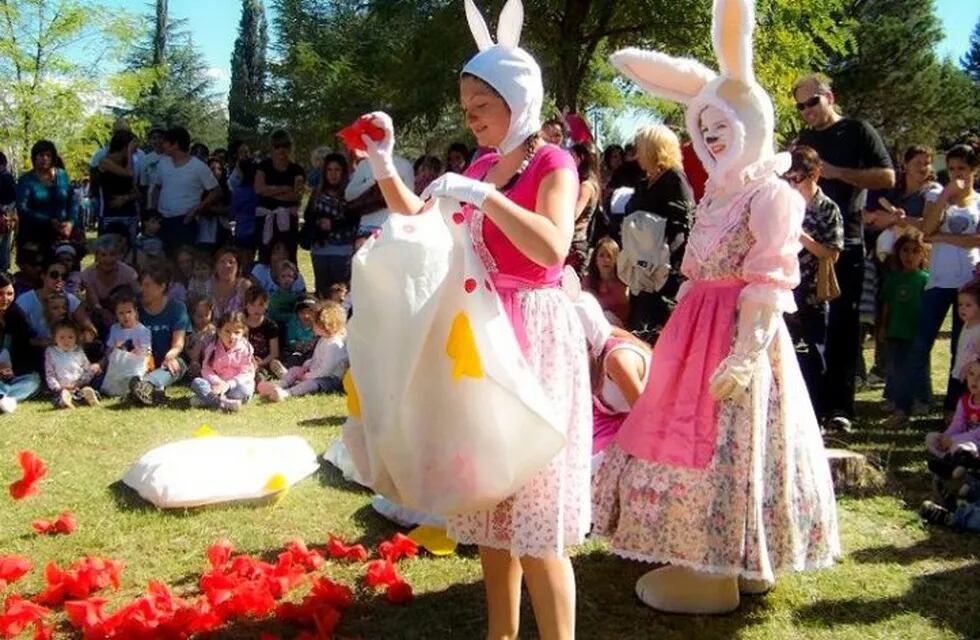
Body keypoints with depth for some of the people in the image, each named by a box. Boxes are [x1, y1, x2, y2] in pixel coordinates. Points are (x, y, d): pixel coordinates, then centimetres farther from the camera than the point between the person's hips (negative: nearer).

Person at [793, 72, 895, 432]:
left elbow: (887, 177, -7)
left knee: (842, 325, -2)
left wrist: (835, 172, -14)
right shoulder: (803, 141, 17)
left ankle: (839, 407, 1)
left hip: (845, 244, -5)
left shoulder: (858, 132, 2)